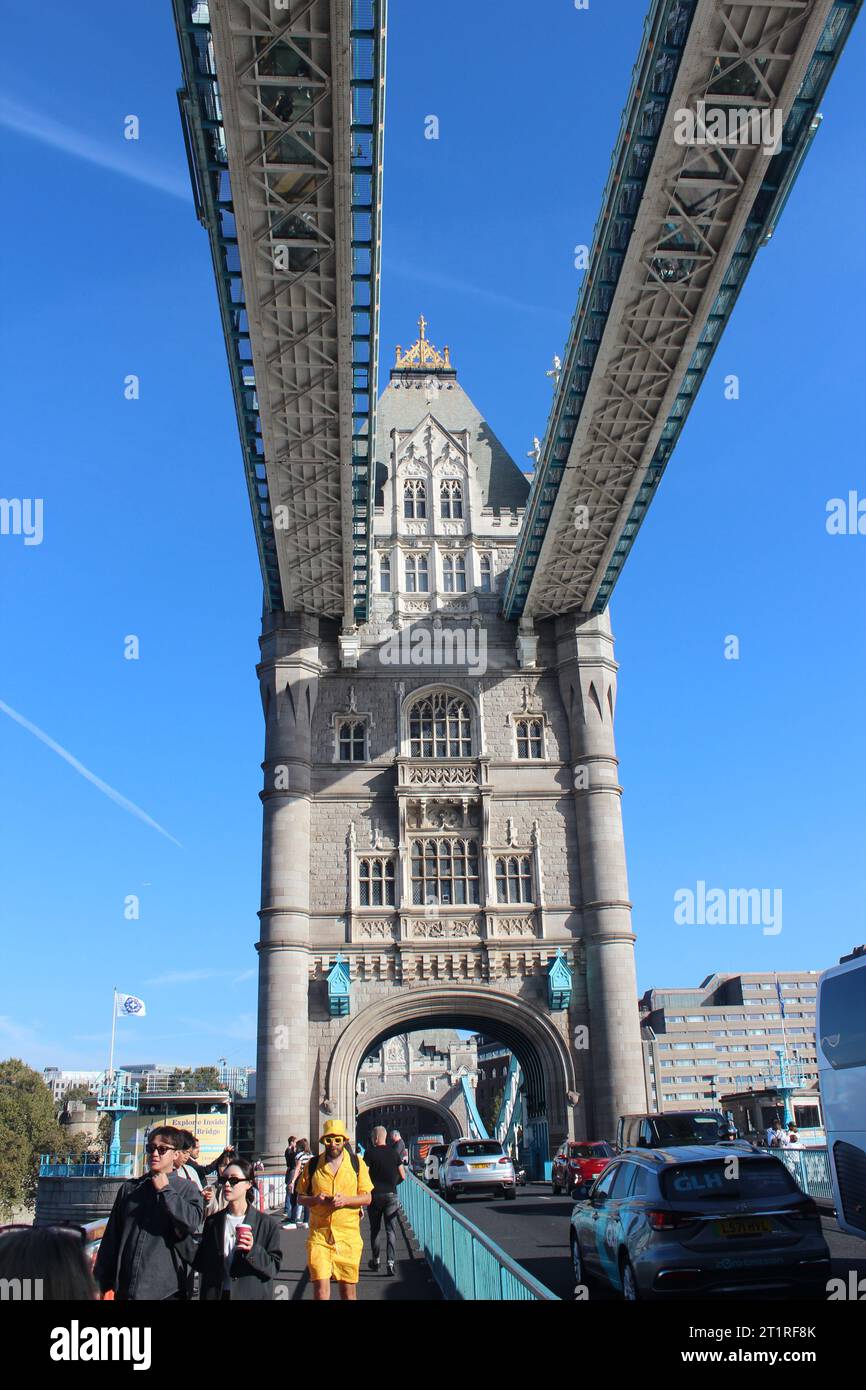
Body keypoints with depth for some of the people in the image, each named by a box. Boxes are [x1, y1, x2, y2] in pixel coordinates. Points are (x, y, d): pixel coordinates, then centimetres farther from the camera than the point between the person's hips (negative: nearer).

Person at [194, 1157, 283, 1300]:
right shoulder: (212, 1222, 4)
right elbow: (201, 1264, 5)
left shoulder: (266, 1223, -7)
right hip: (216, 1294, 3)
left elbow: (274, 1267, -8)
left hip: (252, 1294, -3)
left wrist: (254, 1250, -25)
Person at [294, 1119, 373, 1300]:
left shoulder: (357, 1163, 2)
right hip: (319, 1233, 0)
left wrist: (346, 1200, -15)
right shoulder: (312, 1165, 4)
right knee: (320, 1288, -9)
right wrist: (315, 1200, -12)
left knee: (348, 1288, 9)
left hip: (348, 1235, 0)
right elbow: (300, 1198, 10)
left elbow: (367, 1198, 2)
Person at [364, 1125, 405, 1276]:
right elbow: (403, 1177, 4)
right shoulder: (393, 1152, 1)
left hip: (375, 1195, -1)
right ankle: (390, 1261, -12)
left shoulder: (370, 1153, -6)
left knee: (374, 1230, 15)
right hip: (391, 1195, 1)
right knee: (390, 1230, 1)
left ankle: (375, 1260, 24)